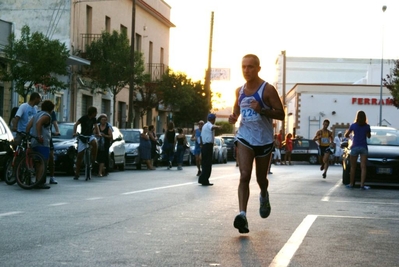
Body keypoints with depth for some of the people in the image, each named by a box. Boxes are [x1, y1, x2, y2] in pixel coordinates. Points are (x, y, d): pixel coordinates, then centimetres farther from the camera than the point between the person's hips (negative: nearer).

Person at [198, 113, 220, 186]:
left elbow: (201, 136, 25)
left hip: (204, 145, 9)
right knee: (208, 164, -6)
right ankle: (205, 181, -6)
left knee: (204, 163, 15)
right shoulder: (209, 125, -9)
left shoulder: (205, 125, 19)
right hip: (208, 145, -9)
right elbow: (212, 127, -35)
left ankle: (202, 179, 18)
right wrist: (217, 127, -57)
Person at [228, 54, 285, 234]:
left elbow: (281, 114, -12)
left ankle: (264, 196, 48)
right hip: (244, 138, 2)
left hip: (264, 140, -2)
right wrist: (234, 117, 0)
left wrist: (262, 110, -27)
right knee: (244, 176, -15)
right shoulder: (239, 91, 5)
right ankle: (242, 214, -22)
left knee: (261, 178, 14)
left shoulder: (268, 89, -10)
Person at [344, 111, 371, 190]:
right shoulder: (367, 126, -1)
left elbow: (346, 135, 6)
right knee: (363, 167, -2)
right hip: (363, 147, 0)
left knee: (353, 167, 9)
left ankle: (351, 184, 13)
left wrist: (349, 137, 27)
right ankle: (362, 184, -10)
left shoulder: (353, 125, -3)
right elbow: (369, 136, 14)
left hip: (355, 147, 0)